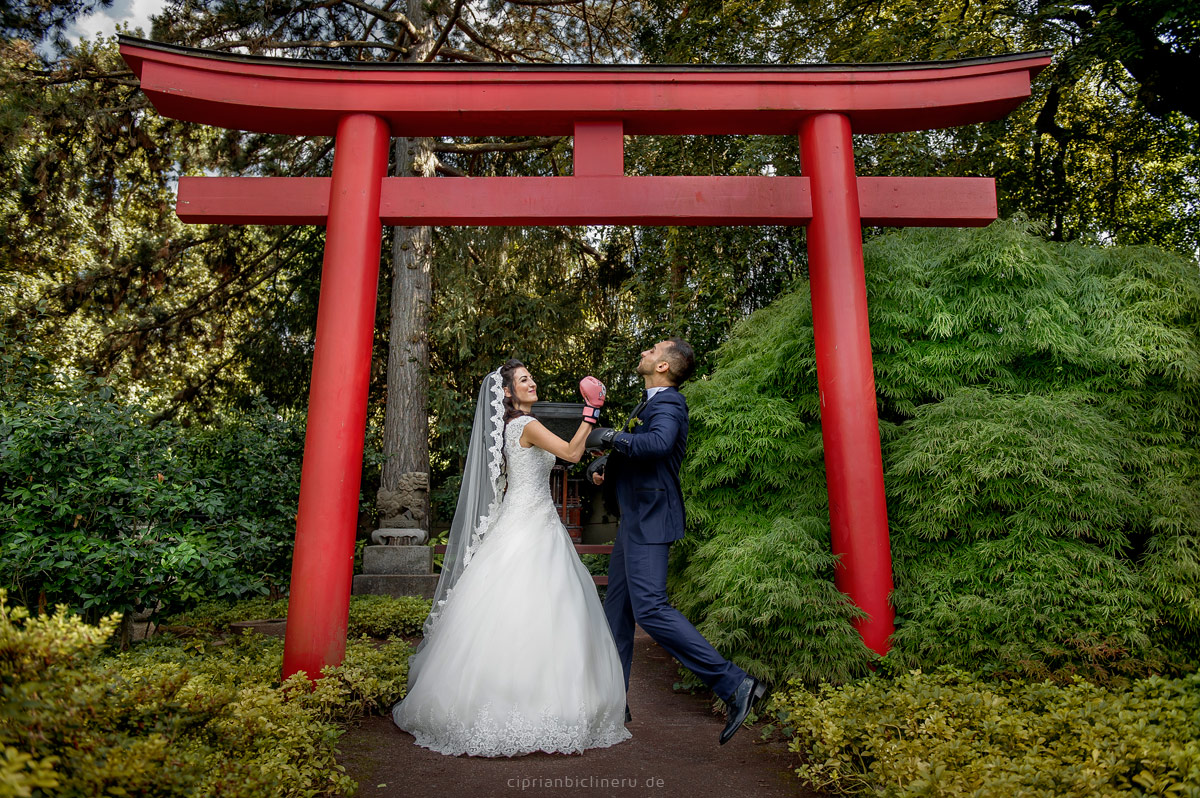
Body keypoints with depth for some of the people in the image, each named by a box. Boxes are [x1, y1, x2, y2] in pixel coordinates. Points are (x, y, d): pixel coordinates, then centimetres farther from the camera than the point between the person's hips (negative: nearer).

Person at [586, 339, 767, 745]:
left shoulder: (668, 403, -12)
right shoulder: (650, 404, 17)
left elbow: (659, 443, -34)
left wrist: (610, 437, -23)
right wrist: (605, 465, 7)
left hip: (649, 520, -10)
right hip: (635, 520, 10)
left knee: (649, 608, -16)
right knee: (617, 610, 14)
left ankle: (734, 685, -11)